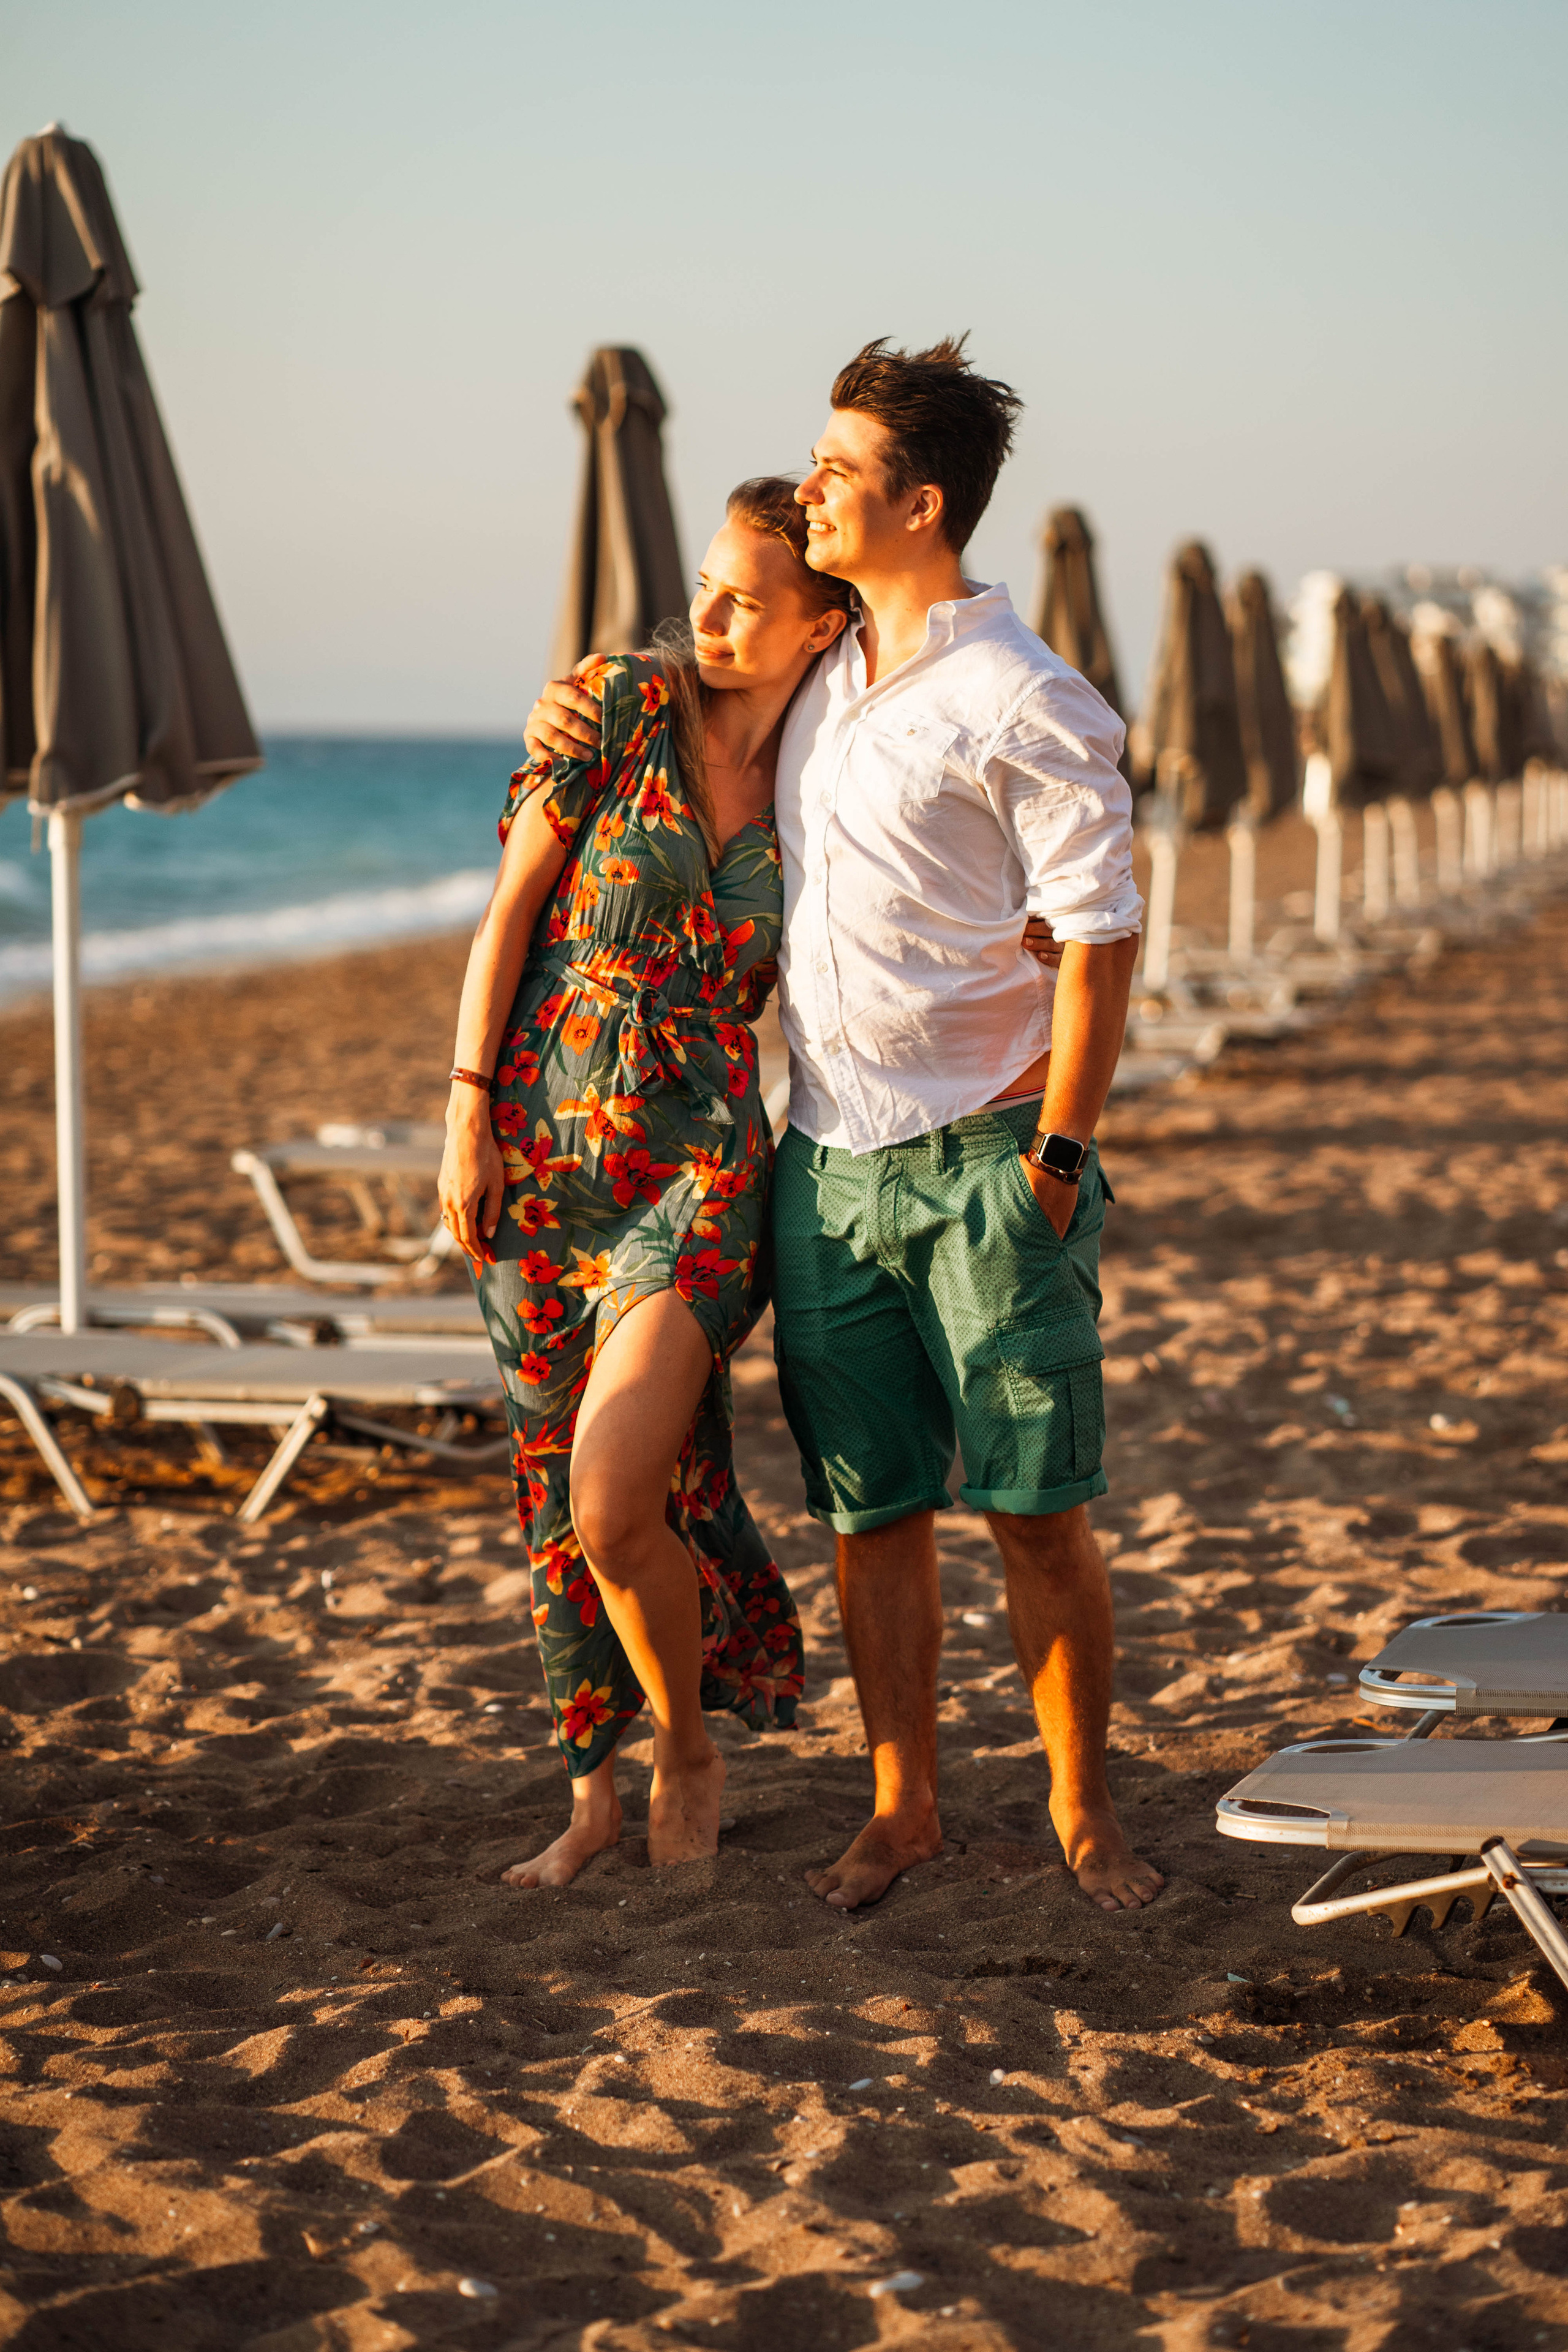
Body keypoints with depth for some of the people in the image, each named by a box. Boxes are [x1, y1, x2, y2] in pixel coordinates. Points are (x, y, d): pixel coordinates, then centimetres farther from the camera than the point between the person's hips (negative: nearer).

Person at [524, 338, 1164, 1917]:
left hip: (984, 1158, -6)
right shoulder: (814, 673, 12)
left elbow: (1099, 939, -11)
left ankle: (1083, 1812, 14)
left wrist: (1057, 1162, -14)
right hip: (827, 1162, 6)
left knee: (1038, 1515, -1)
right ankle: (901, 1810, 19)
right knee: (871, 1514, 8)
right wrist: (583, 717, 12)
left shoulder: (1026, 705, -9)